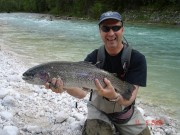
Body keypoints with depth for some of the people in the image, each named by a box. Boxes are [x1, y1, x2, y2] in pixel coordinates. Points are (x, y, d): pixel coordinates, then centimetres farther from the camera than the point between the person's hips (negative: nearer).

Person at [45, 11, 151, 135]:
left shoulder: (137, 59, -18)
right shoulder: (93, 58, -12)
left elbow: (129, 98, -26)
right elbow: (82, 91, -23)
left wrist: (114, 96, -48)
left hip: (127, 114, 1)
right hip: (99, 111, 0)